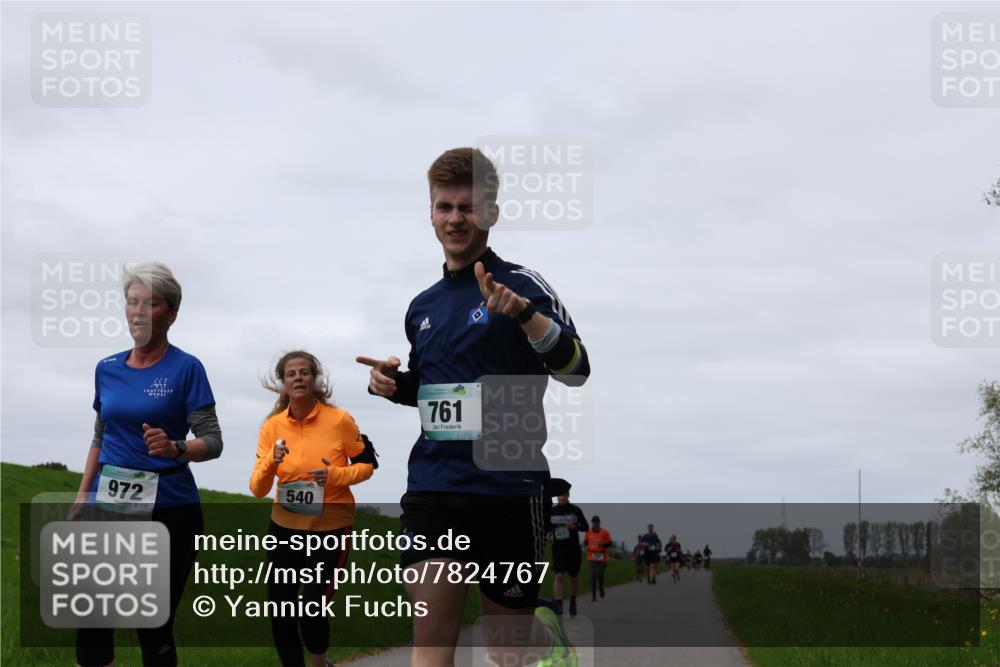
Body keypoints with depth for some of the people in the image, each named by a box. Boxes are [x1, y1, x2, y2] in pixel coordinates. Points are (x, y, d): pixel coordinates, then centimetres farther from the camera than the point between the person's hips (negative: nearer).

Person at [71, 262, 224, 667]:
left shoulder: (185, 368, -5)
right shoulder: (107, 369, 10)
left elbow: (213, 442, -9)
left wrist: (175, 448, -27)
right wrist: (82, 497, 16)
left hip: (168, 510, -5)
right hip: (107, 505, 5)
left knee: (155, 628, -2)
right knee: (91, 622, -2)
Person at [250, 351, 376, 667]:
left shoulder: (339, 420, -10)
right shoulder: (272, 426, -3)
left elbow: (366, 464, 1)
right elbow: (258, 489, -3)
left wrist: (336, 476, -18)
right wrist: (271, 462, -23)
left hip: (331, 526, -3)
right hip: (285, 526, 4)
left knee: (312, 608, -12)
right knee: (279, 611, 2)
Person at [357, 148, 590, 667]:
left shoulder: (520, 285, -5)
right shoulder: (423, 305, 14)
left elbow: (575, 370, -16)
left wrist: (522, 312, -32)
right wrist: (393, 385, 7)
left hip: (508, 484, -4)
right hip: (434, 485, 4)